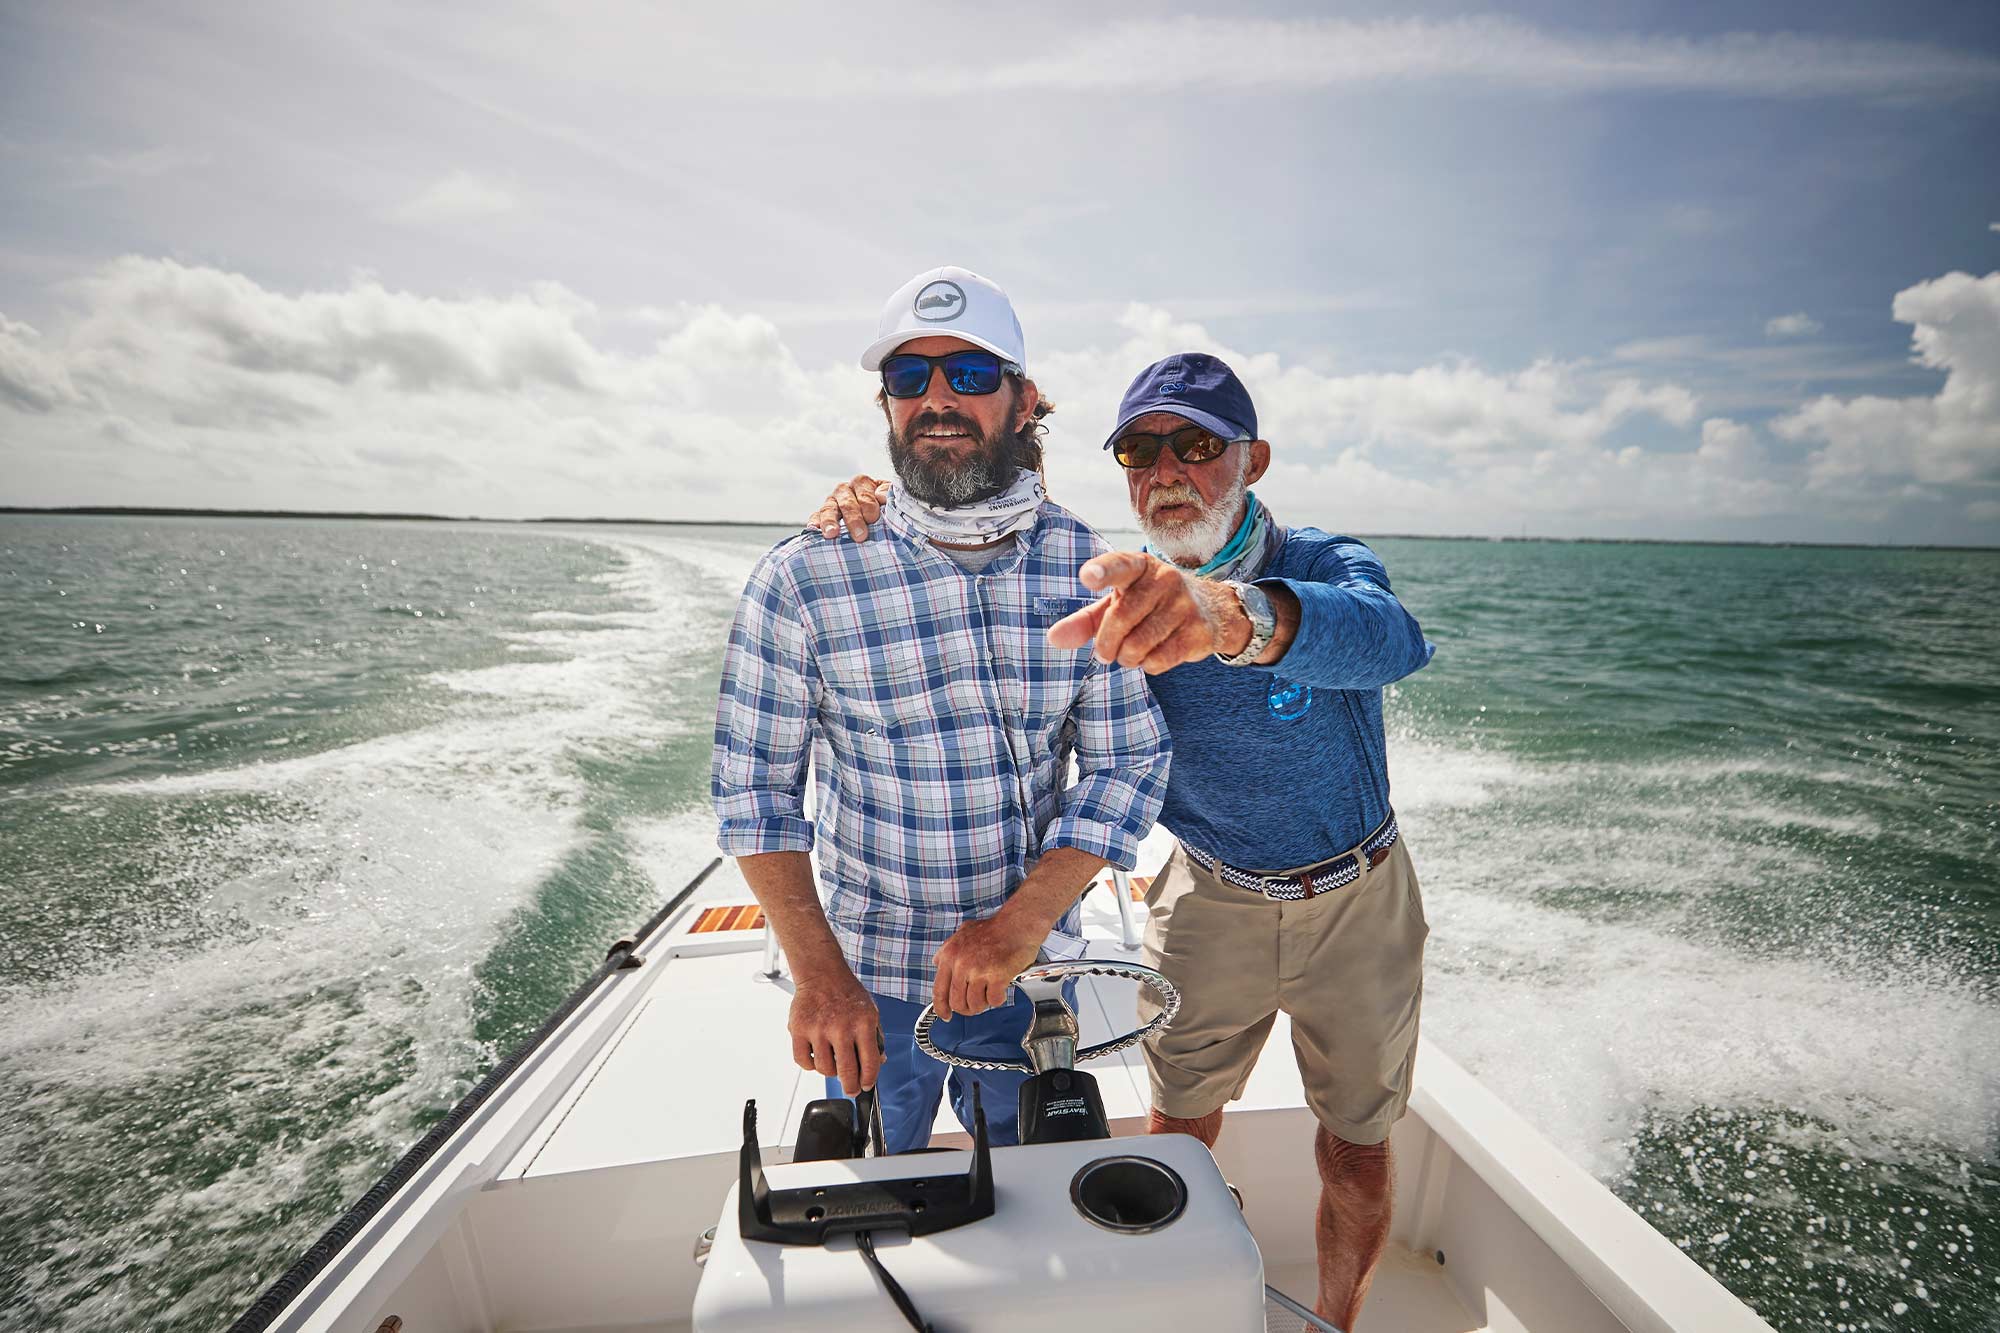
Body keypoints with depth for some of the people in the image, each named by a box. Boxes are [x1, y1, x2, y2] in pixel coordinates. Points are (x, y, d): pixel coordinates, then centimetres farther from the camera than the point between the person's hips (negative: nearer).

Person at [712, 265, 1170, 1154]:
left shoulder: (1087, 568, -10)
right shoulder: (802, 580, -16)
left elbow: (1129, 760, -9)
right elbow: (755, 783, -9)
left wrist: (1020, 922, -19)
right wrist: (817, 971, -17)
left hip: (1036, 966, 2)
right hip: (871, 978, -1)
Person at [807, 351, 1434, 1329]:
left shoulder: (1326, 565, -19)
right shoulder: (1118, 594, -11)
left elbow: (1382, 637, -43)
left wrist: (1233, 616, -66)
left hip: (1356, 902, -1)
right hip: (1211, 905, 1)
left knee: (1356, 1157, 14)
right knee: (1177, 1134, 12)